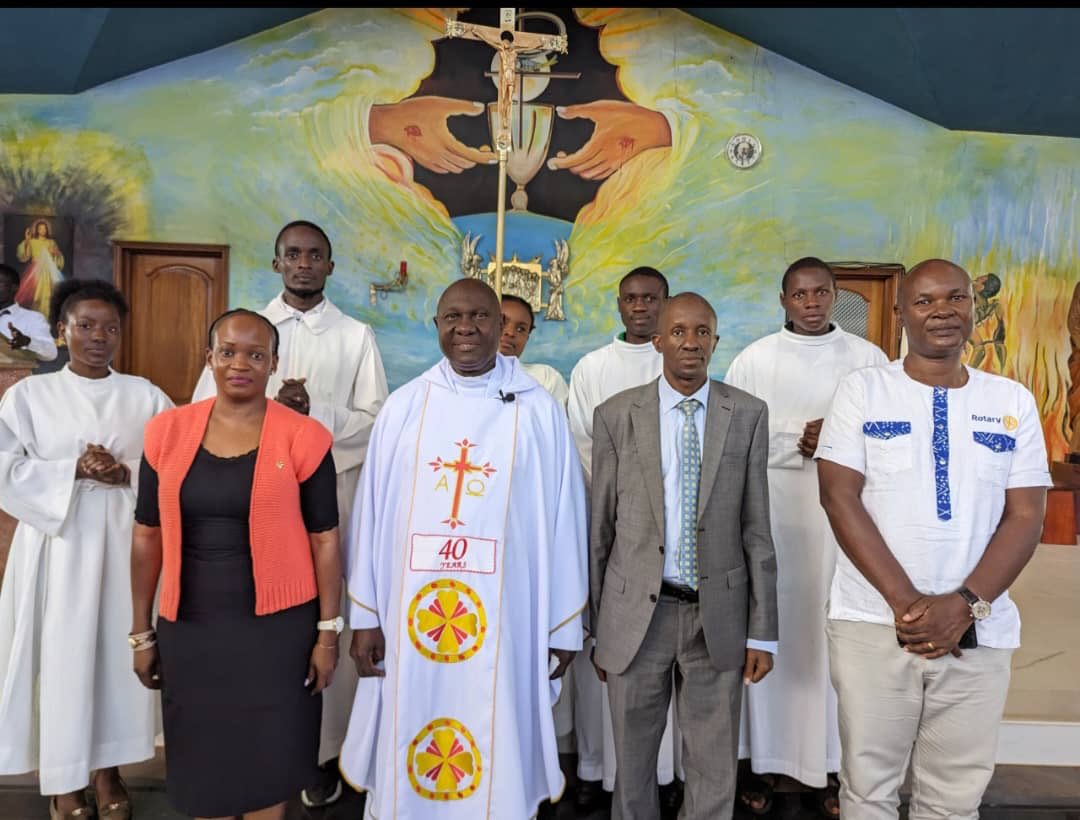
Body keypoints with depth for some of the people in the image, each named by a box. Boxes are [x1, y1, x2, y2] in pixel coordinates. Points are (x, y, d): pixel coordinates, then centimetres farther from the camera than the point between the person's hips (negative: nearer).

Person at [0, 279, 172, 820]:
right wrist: (73, 470, -15)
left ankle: (106, 769, 25)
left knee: (118, 648, 7)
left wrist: (128, 474, -16)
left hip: (124, 542, 1)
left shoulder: (145, 396, 5)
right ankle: (64, 776, 23)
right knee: (62, 653, 4)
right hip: (58, 543, -1)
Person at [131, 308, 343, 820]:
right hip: (189, 629, 3)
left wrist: (328, 630, -5)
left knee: (268, 760, 11)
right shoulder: (167, 432, 0)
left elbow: (324, 540, -5)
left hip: (277, 627, -2)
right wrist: (142, 631, 7)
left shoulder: (303, 437, -8)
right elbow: (147, 536, 5)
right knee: (200, 763, 16)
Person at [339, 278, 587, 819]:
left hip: (502, 619, -1)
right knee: (405, 765, 15)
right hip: (411, 615, 2)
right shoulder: (404, 406, 2)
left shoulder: (539, 412, -3)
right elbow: (370, 513, 3)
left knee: (498, 756, 11)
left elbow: (564, 521, -1)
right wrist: (364, 615, 2)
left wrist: (565, 626, 1)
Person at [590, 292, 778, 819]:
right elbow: (601, 526, 1)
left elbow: (756, 526, 1)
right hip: (636, 612, 0)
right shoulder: (617, 415, -2)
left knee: (714, 773, 13)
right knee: (632, 767, 15)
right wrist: (596, 627, 5)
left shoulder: (747, 414, 0)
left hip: (718, 614, 1)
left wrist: (763, 631, 0)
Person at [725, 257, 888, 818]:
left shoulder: (869, 360, 7)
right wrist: (797, 441, -11)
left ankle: (832, 767, 17)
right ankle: (764, 761, 15)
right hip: (769, 519, 0)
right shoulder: (752, 361, 5)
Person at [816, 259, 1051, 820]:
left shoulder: (1014, 401, 6)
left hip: (979, 631, 2)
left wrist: (967, 605, -12)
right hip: (873, 623, -2)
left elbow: (1026, 516, 1)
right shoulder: (862, 390, 0)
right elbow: (839, 497, -8)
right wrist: (906, 603, -14)